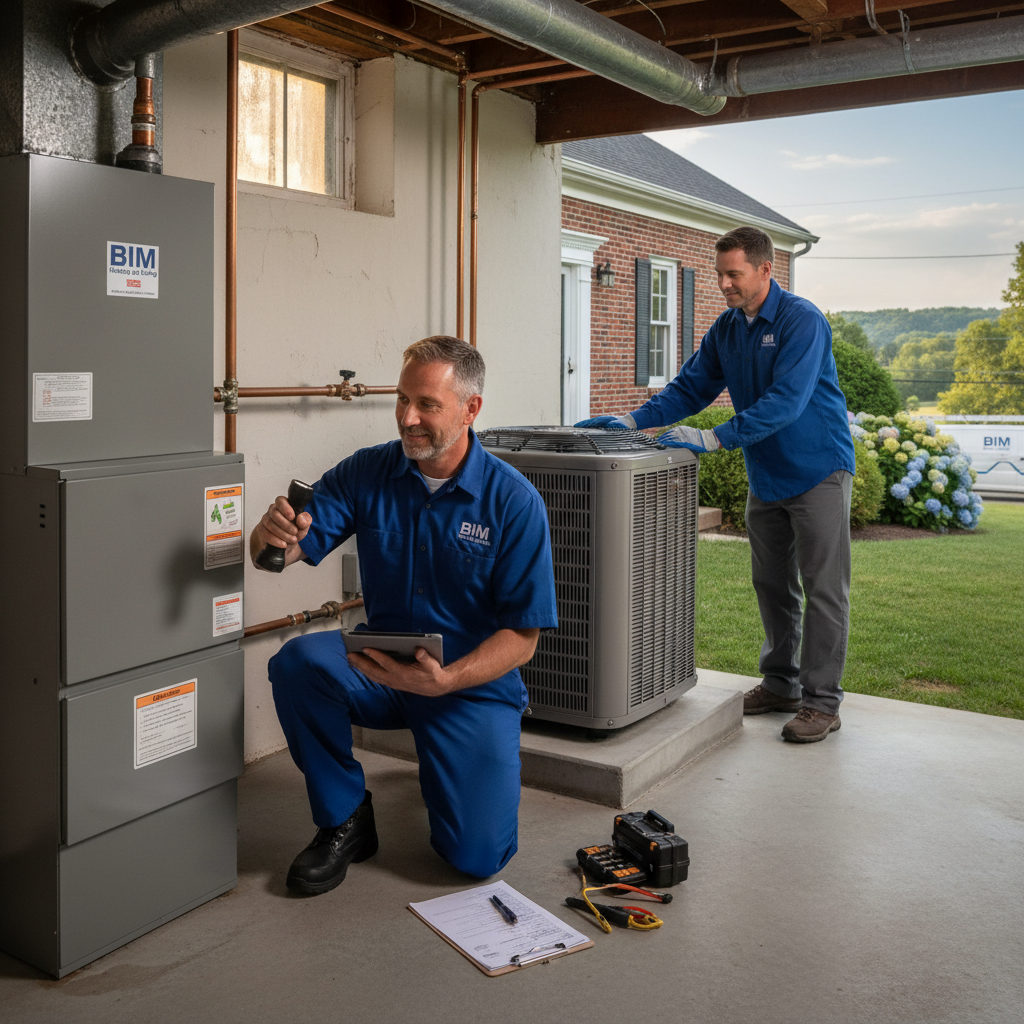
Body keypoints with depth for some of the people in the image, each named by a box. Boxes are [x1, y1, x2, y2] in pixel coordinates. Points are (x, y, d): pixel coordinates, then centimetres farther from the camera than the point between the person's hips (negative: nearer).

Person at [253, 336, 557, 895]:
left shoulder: (514, 502, -14)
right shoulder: (366, 473, -5)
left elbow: (522, 635, -13)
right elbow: (284, 552, -10)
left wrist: (444, 680, -30)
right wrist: (272, 534, -35)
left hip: (474, 681, -2)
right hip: (380, 669, 3)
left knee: (478, 855, -13)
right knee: (298, 662, -29)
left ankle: (442, 772, 23)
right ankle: (345, 819, -5)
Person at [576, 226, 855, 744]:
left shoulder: (802, 321, -18)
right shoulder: (726, 328, 5)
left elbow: (785, 402, -28)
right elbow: (690, 387, 7)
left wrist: (713, 438, -33)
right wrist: (631, 421, -8)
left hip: (817, 470, -7)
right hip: (766, 477, 7)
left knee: (823, 588, -2)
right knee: (771, 584, 14)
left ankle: (821, 701, 5)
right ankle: (780, 682, 27)